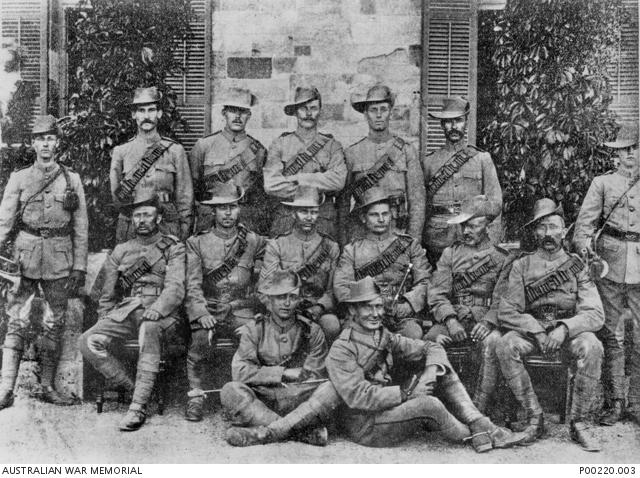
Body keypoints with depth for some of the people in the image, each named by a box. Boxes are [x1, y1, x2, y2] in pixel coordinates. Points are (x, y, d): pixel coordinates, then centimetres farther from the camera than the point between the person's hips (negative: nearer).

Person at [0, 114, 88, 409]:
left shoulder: (72, 180, 6)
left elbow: (81, 227, 6)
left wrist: (80, 266, 0)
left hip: (60, 260, 1)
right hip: (26, 257, -1)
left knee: (54, 324, 6)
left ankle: (48, 387, 17)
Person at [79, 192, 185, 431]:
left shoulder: (173, 248, 8)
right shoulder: (121, 251, 20)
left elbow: (175, 288, -6)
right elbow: (108, 294, 23)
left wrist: (156, 309, -24)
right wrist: (104, 323, 10)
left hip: (160, 315, -4)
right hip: (125, 312, 4)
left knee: (149, 330, -40)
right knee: (88, 341, -22)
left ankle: (138, 406, -37)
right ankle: (130, 387, -10)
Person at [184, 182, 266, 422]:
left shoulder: (254, 242, 10)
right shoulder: (197, 243, 9)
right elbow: (192, 285, 1)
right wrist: (201, 313, -15)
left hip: (242, 311, 0)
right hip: (208, 311, 0)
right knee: (199, 341, -30)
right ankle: (195, 398, -12)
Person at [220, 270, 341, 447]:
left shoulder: (312, 331, 9)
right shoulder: (254, 329, 7)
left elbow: (314, 378, 3)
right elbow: (240, 371, -6)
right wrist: (283, 373, -10)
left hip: (300, 402, 0)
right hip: (261, 402, 0)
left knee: (331, 389, -27)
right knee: (231, 391, -29)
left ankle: (265, 432, -31)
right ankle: (305, 431, -29)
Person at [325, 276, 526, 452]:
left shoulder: (385, 337, 9)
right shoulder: (340, 351, -14)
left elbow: (432, 348, 8)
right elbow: (357, 397, -24)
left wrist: (431, 371, -15)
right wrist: (406, 392, -24)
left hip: (390, 408, 8)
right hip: (365, 427, -8)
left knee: (444, 372, -3)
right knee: (428, 404, -30)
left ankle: (482, 426, -14)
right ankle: (474, 436, -4)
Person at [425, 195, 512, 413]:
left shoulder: (502, 258, 10)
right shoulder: (450, 253, 16)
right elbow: (436, 294, 6)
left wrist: (488, 322, -19)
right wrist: (450, 320, -12)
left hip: (485, 319, -2)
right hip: (453, 317, 2)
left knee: (493, 342, -35)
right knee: (430, 340, -29)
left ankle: (478, 412, -33)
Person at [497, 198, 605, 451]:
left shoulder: (576, 265, 3)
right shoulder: (522, 266, 3)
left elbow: (595, 314, -5)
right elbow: (506, 312, -2)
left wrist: (564, 328, -22)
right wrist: (537, 331, -16)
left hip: (569, 332, 0)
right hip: (531, 330, 1)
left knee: (591, 347, -33)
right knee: (505, 346, -30)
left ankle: (579, 421, -16)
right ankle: (534, 418, -17)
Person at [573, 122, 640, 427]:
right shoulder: (602, 183, 12)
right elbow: (586, 219, 3)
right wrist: (584, 243, -16)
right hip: (610, 263, 0)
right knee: (611, 336, 3)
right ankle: (614, 402, 11)